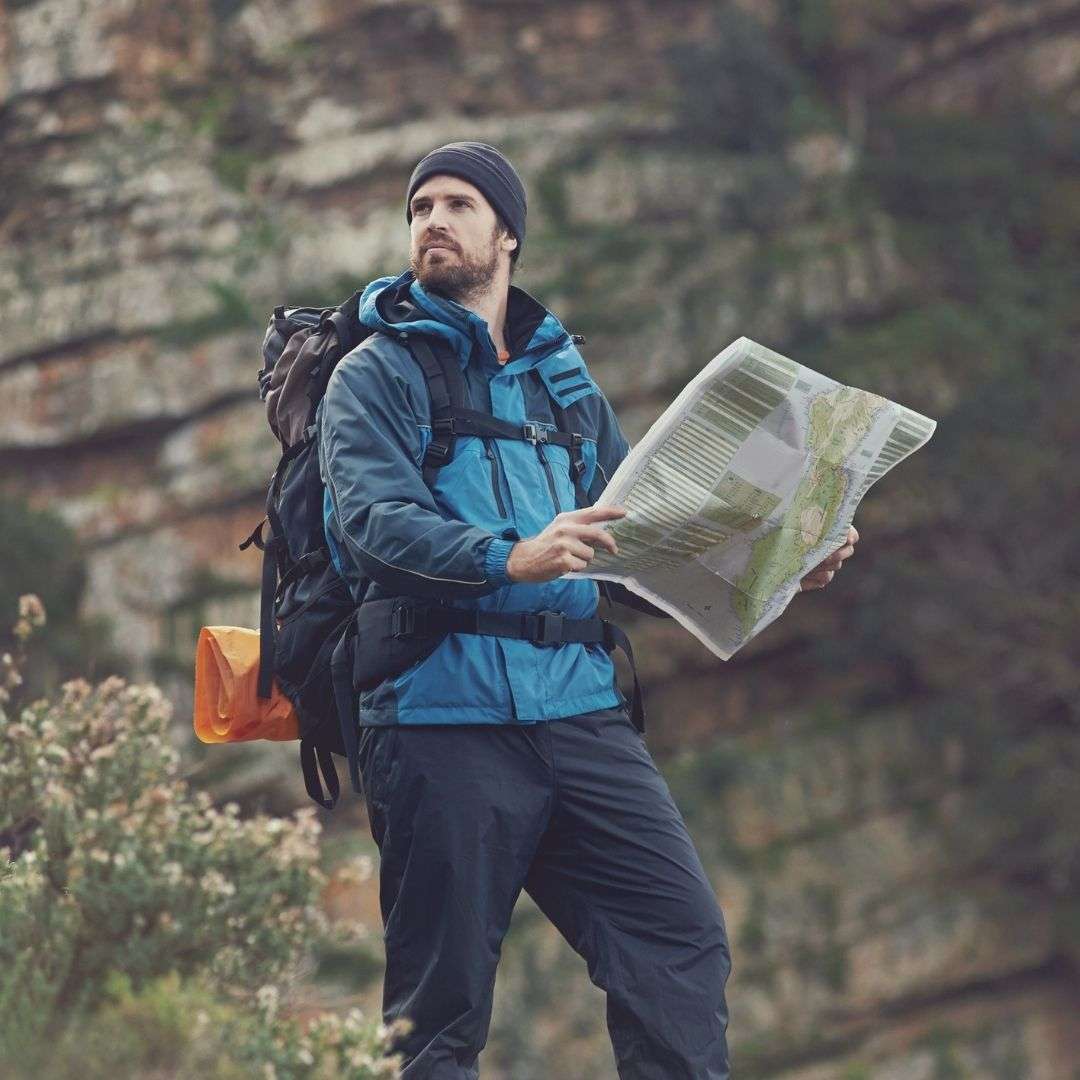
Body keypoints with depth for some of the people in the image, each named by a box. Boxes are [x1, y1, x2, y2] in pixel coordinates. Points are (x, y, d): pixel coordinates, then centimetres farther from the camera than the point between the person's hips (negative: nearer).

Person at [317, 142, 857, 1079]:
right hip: (444, 715, -5)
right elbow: (373, 524, -13)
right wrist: (512, 559, -30)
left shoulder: (562, 380, 22)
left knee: (685, 940, -7)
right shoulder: (377, 376, 4)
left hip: (581, 711, 5)